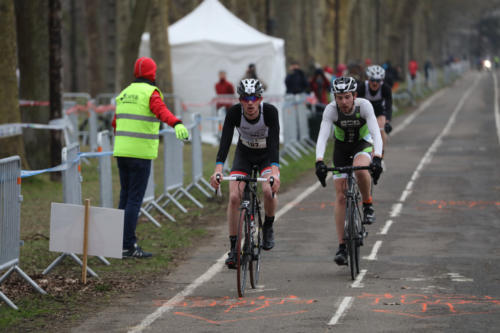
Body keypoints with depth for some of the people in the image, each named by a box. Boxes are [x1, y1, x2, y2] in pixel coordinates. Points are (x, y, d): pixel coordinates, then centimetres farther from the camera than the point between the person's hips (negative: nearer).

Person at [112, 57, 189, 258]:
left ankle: (120, 241, 17)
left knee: (125, 196, 14)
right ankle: (128, 246, -8)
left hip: (121, 151, 7)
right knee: (135, 199, -6)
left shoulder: (124, 94, 14)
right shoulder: (150, 93, -7)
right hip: (141, 153, -7)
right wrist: (177, 124, -46)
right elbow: (161, 111, -29)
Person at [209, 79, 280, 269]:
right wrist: (218, 169, -49)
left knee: (269, 190, -27)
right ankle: (234, 249, -6)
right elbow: (225, 141, -34)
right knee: (234, 197, -16)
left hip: (267, 155, -1)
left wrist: (274, 171, -52)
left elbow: (275, 142, -38)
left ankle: (268, 227, 4)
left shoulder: (270, 112, -30)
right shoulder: (234, 112, -26)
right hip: (244, 154, 1)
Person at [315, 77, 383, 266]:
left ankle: (368, 206, -11)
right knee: (340, 196, -6)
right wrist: (319, 161, -50)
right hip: (341, 147, 2)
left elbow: (376, 133, -36)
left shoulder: (364, 106, -27)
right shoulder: (331, 110, -25)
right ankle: (342, 246, -1)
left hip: (363, 144, -2)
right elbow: (322, 137, -34)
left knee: (360, 168, -38)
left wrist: (377, 158, -51)